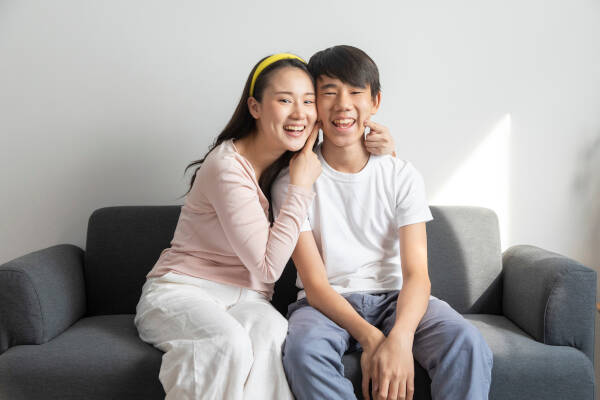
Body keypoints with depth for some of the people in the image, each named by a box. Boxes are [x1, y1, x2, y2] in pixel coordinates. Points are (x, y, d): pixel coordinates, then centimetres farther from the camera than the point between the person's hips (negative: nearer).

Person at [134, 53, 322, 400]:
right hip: (182, 290, -5)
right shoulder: (227, 167, -18)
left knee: (272, 332, -30)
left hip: (245, 299, 5)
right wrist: (301, 187, -15)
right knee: (229, 342, -37)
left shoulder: (294, 161, 5)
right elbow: (268, 266, -17)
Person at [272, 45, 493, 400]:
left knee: (468, 343, -27)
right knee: (303, 347, -34)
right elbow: (315, 283, -11)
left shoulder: (403, 176, -1)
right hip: (326, 304, -1)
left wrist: (400, 338, -31)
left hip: (395, 297, 2)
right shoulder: (294, 181, -5)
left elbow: (417, 273, -10)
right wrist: (369, 338, -28)